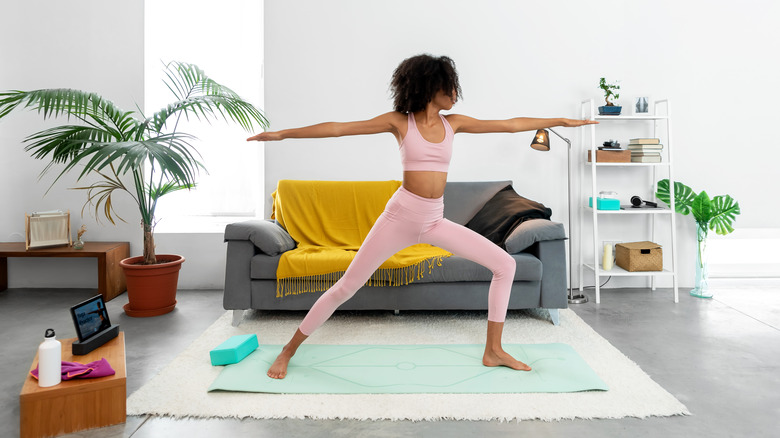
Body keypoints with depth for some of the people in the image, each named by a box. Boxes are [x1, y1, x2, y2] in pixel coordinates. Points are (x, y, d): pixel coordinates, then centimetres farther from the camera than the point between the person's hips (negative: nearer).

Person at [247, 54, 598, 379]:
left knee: (505, 265, 0)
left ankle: (493, 351, 11)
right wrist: (283, 134, -10)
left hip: (435, 222, 5)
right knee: (346, 287, -2)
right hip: (400, 216, -4)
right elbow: (339, 128, -7)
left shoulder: (453, 123, 7)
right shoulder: (400, 121, -4)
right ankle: (289, 351, 17)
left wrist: (562, 121, 14)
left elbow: (511, 124, 11)